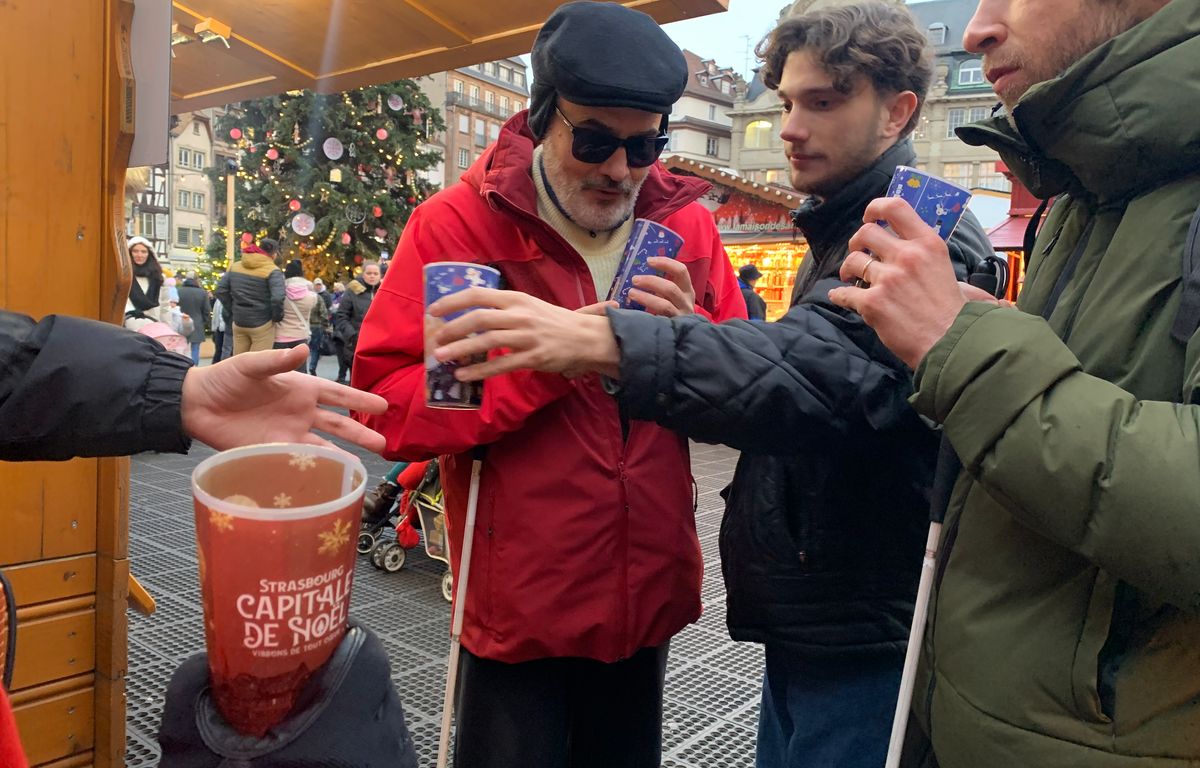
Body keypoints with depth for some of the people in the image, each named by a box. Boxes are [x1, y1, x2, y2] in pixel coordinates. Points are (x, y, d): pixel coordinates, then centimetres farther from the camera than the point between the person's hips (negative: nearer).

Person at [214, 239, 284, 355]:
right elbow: (277, 298, -25)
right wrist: (277, 317, -9)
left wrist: (231, 311, 12)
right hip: (262, 324, -6)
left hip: (238, 322, 6)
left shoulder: (236, 266, 8)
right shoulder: (272, 271, -12)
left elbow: (221, 290, 8)